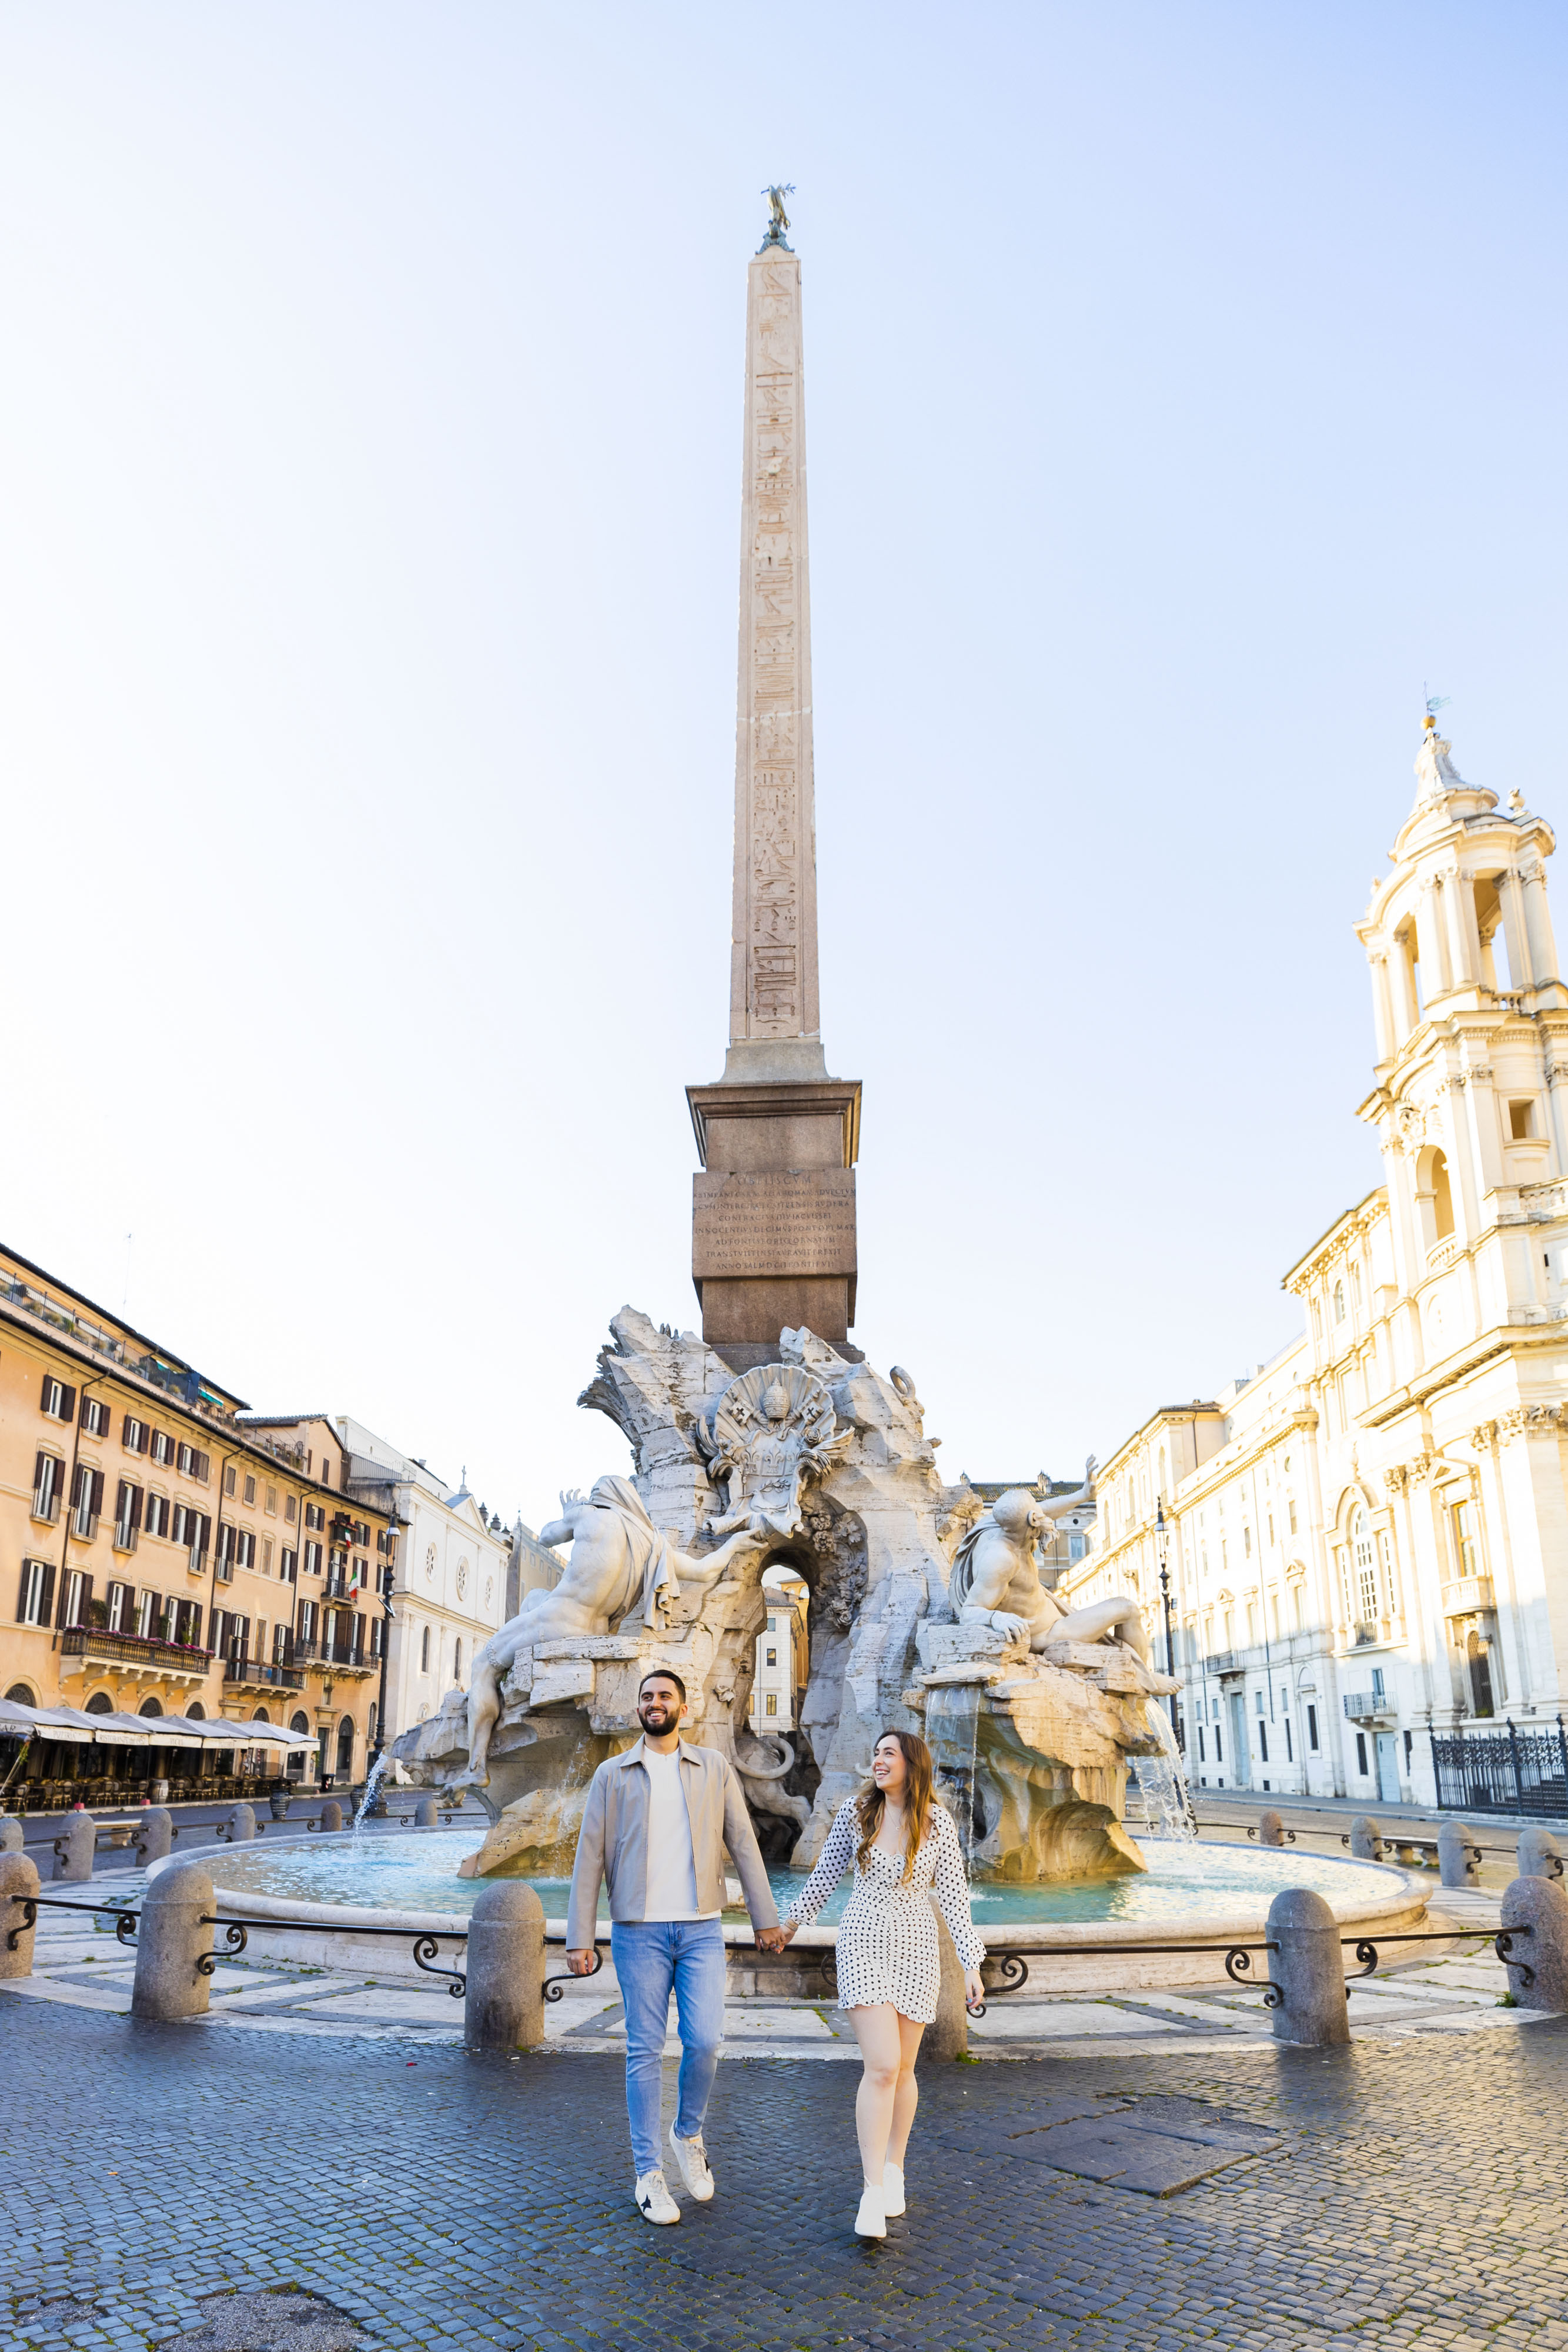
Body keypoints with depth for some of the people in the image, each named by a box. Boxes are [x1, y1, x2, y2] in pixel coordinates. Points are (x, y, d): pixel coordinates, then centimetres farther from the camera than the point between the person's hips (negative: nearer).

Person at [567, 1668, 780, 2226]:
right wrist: (579, 1938, -2)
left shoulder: (714, 1768, 7)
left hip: (701, 1929, 1)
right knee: (645, 2052, 3)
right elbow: (590, 1857, 3)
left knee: (704, 2041, -6)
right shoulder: (613, 1774, 5)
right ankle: (649, 2174, 15)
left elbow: (743, 1844, 7)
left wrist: (765, 1917, 3)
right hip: (639, 1930, 0)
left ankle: (688, 2133, 23)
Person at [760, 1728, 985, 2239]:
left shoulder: (936, 1821, -5)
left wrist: (972, 1965, -5)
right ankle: (874, 2194, -8)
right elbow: (825, 1876, 10)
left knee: (902, 2068, 10)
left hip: (915, 1951, 1)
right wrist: (788, 1923, 18)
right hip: (863, 1945, -1)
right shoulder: (855, 1813, -4)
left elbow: (953, 1894, -2)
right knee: (881, 2066, -13)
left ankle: (894, 2170, 31)